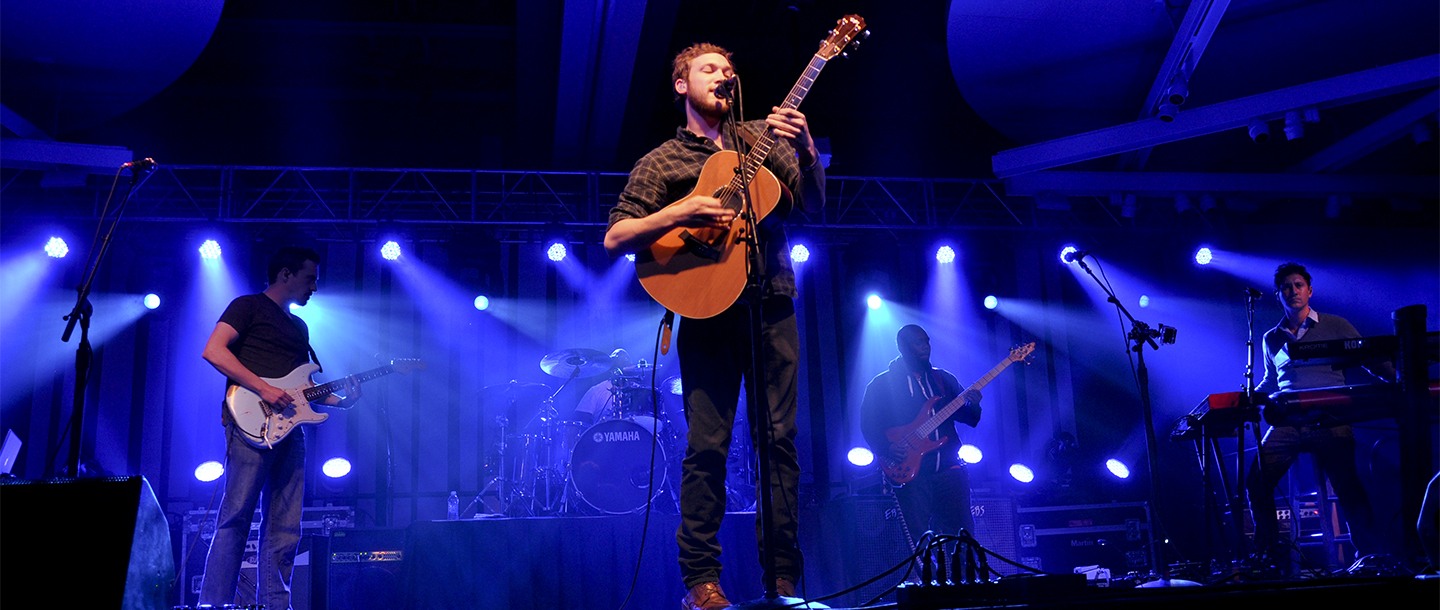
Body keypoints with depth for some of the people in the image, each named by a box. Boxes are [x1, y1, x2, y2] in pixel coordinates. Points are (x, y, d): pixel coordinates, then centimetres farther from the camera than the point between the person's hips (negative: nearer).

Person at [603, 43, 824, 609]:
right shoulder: (661, 161, 9)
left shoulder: (761, 137, 17)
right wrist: (680, 213, -14)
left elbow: (813, 201, 6)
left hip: (772, 306, 2)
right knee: (707, 443, -5)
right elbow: (615, 238, 1)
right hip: (708, 307, -2)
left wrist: (806, 152, -13)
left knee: (779, 439, -1)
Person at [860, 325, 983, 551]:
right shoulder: (882, 384, 4)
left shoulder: (944, 379, 16)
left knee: (961, 530, -2)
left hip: (948, 467, 3)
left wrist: (973, 405, -10)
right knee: (916, 538, -6)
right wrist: (885, 448, -18)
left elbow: (967, 418, 13)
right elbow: (868, 424, -1)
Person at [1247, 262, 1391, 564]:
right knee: (1256, 481, -11)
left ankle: (1369, 555, 0)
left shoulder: (1335, 326, 9)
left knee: (1348, 486, -15)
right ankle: (1267, 553, 2)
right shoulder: (1271, 339, 19)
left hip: (1329, 421, -3)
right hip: (1286, 423, 3)